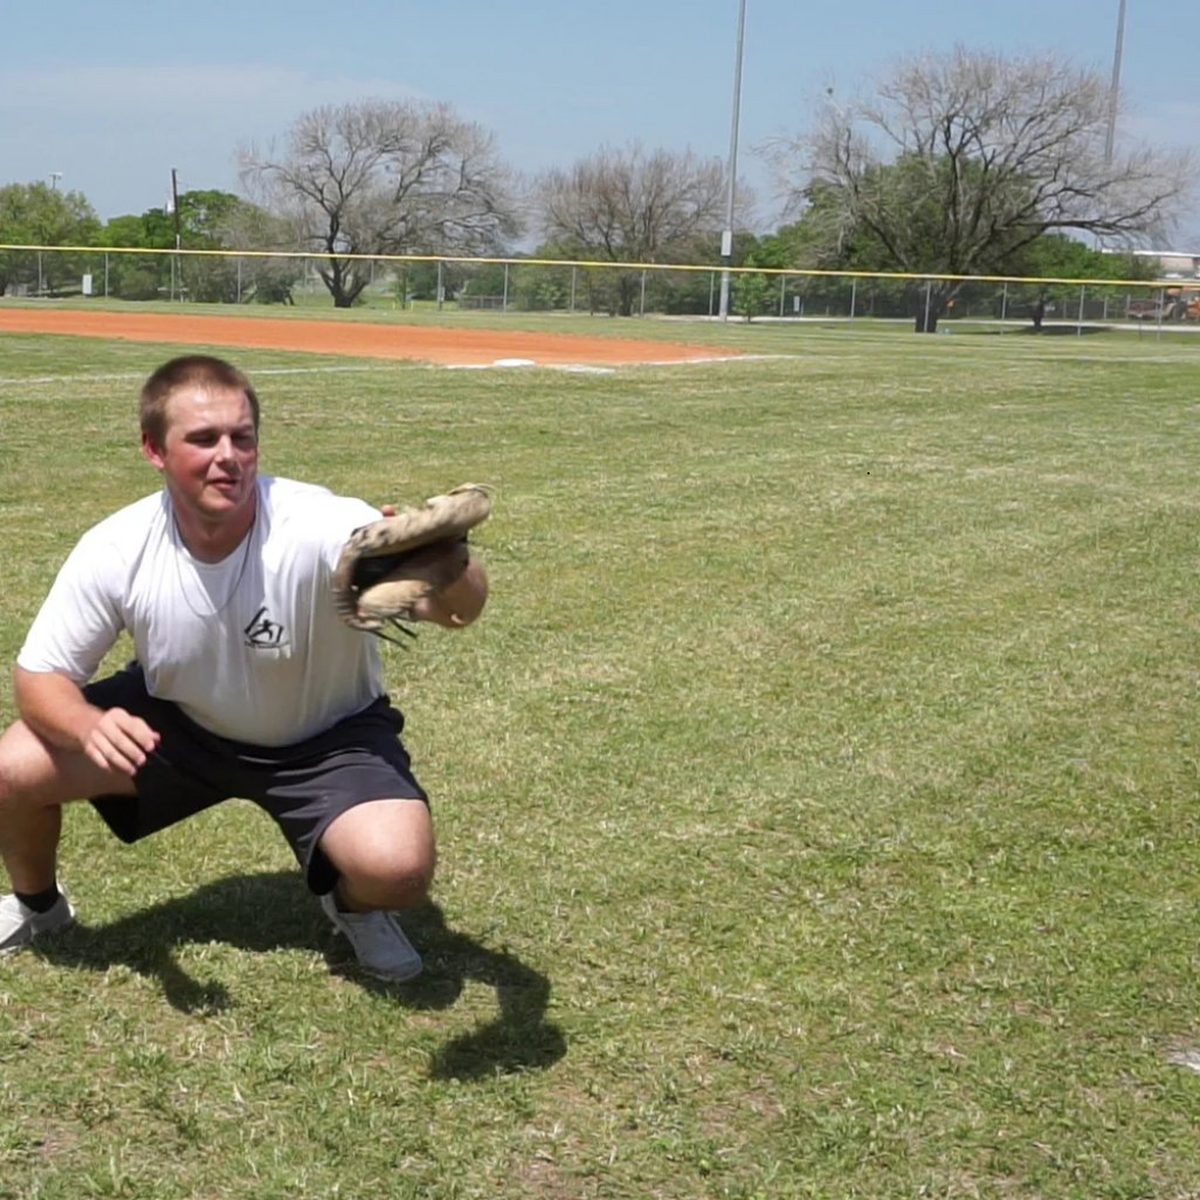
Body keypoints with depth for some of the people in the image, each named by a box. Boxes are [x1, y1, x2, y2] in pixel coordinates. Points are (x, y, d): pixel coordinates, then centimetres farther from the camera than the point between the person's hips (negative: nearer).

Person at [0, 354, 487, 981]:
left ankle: (353, 904, 12)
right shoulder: (116, 550, -23)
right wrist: (89, 726, -36)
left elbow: (464, 606, -48)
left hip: (326, 735, -3)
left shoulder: (320, 526, -34)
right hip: (178, 721, 3)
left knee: (398, 867, -29)